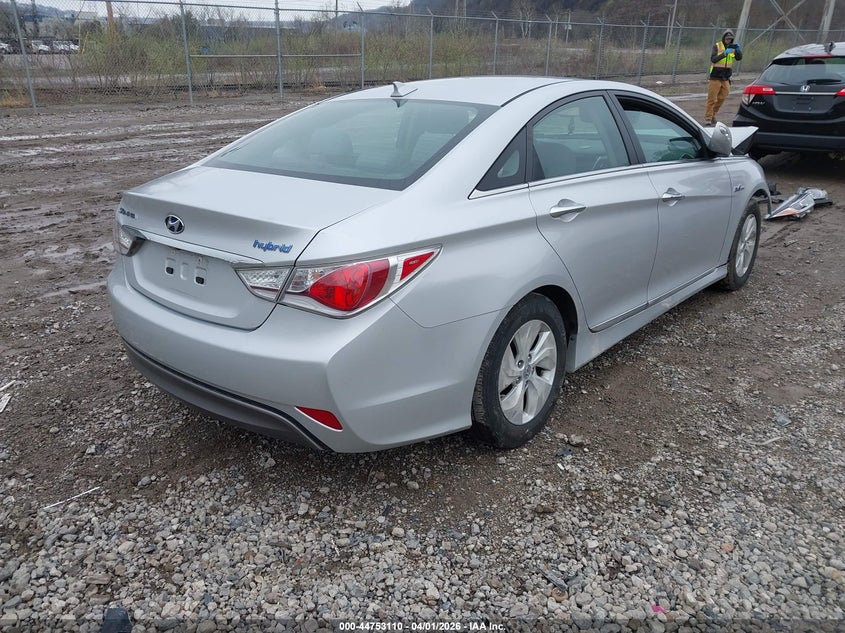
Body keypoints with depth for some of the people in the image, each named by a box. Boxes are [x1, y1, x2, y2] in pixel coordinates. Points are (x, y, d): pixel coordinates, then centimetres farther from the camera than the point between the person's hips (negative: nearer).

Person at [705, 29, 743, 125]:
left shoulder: (732, 47, 8)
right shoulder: (717, 46, -6)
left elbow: (739, 58, 0)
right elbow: (713, 59, -18)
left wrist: (738, 49, -19)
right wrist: (724, 53, -29)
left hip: (726, 78, 5)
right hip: (715, 76, -5)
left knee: (722, 98, 7)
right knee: (712, 98, -5)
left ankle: (713, 115, 21)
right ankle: (708, 118, -2)